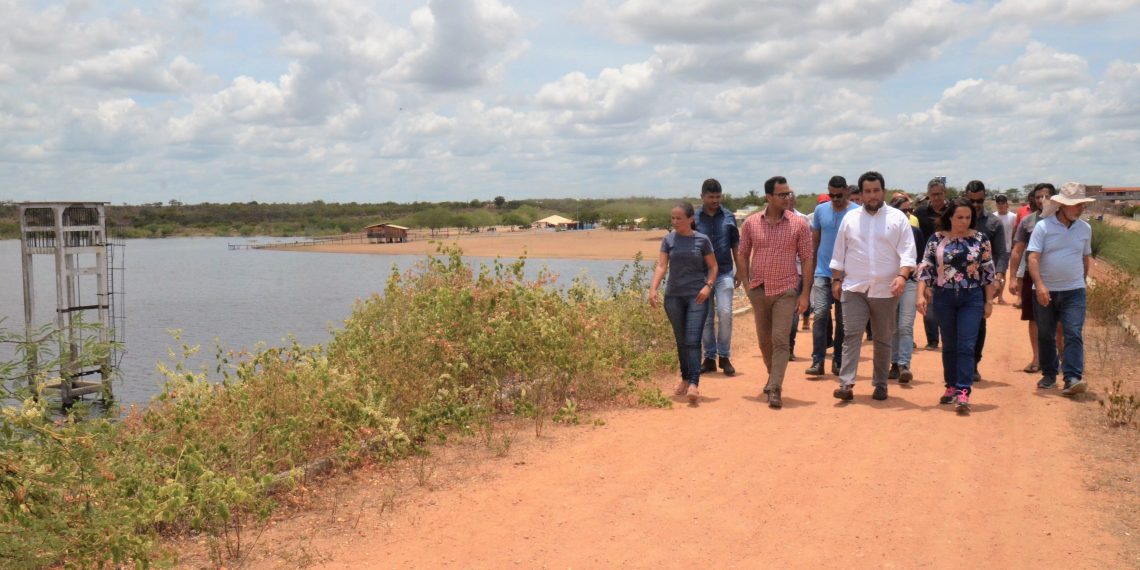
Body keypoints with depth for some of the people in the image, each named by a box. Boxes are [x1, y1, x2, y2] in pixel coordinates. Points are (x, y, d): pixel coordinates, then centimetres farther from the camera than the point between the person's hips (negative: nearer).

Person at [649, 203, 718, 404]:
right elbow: (661, 266, -3)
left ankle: (694, 384, -18)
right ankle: (685, 379, 28)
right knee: (681, 341, 13)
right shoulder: (669, 240, 3)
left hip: (697, 296, -3)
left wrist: (708, 285, -11)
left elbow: (713, 266, 6)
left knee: (693, 340, -13)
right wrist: (653, 289, -16)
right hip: (674, 296, 3)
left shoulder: (702, 240, -1)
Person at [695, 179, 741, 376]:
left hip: (724, 273, 0)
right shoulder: (695, 219, 2)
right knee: (706, 318, 6)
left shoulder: (728, 217, 6)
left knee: (725, 313, -13)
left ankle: (724, 356, 1)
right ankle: (709, 358, 16)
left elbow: (735, 245, 12)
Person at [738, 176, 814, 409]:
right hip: (758, 290, 3)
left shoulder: (799, 224, -4)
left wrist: (805, 293, -5)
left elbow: (807, 258, -1)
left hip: (785, 291, -3)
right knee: (764, 340, 15)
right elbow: (743, 254, 10)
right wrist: (746, 285, 2)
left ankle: (775, 390, -10)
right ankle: (773, 376, 37)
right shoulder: (751, 223, 0)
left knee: (780, 340, -10)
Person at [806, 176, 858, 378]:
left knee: (843, 319, 8)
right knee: (820, 314, -8)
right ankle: (817, 361, -6)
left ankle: (838, 360, 18)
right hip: (822, 272, 2)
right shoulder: (821, 210, 4)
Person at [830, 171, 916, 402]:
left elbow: (907, 252, -4)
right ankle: (846, 384, -11)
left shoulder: (898, 218, 2)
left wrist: (902, 276, -19)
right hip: (854, 288, 0)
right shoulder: (850, 218, 8)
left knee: (883, 339, 9)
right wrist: (836, 280, 6)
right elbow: (839, 253, 11)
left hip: (885, 290, 0)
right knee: (851, 335, -8)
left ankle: (880, 384, 19)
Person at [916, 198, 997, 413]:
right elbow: (925, 268, 1)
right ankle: (951, 387, 24)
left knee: (966, 346, -8)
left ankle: (963, 392, -10)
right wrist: (921, 295, -9)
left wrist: (989, 301, 3)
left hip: (972, 298, -1)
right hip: (944, 298, 1)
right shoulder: (937, 239, 1)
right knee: (948, 345, 11)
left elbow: (989, 271, 5)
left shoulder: (980, 239, 1)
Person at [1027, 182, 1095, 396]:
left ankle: (1073, 379, -15)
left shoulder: (1085, 228, 5)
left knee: (1074, 335, -11)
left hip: (1073, 291, 1)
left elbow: (1086, 258, 19)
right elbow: (1033, 258, -13)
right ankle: (1049, 376, 24)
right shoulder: (1043, 226, -7)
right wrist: (1039, 285, -24)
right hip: (1045, 291, -1)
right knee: (1045, 336, 10)